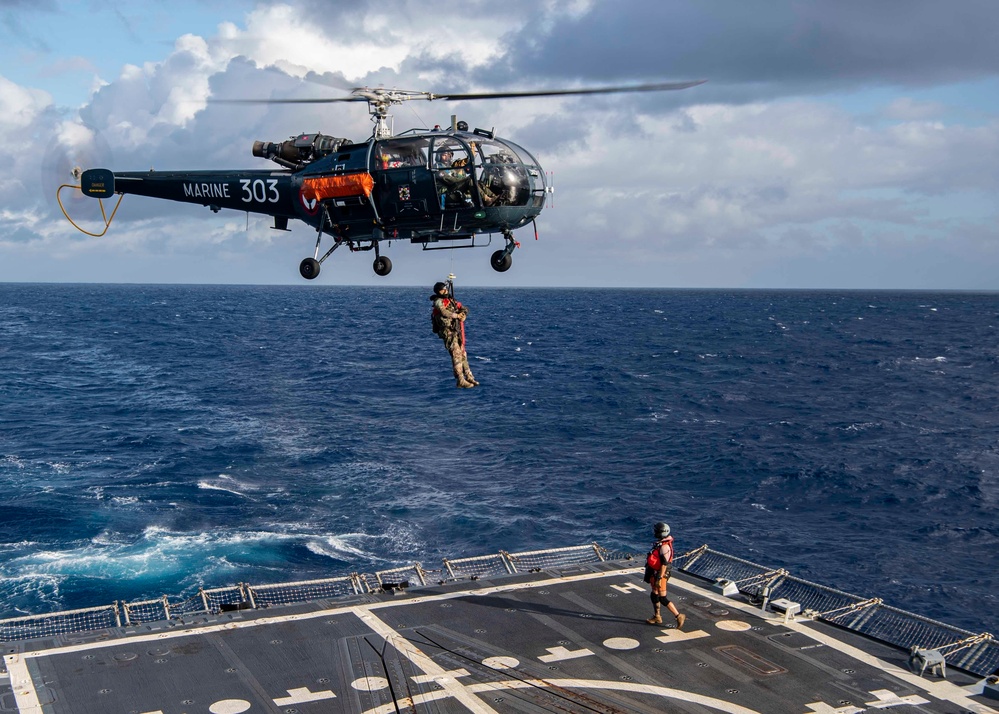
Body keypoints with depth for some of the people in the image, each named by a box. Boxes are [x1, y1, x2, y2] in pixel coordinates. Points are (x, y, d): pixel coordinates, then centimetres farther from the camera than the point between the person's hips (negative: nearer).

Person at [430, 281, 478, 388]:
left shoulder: (451, 300, 17)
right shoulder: (439, 302, -6)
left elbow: (464, 309, 16)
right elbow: (443, 312, -25)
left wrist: (463, 314, -8)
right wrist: (456, 315, -11)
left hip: (457, 332, 8)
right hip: (448, 332, -8)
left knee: (463, 355, 12)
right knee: (457, 356, -11)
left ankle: (469, 378, 19)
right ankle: (461, 381, -10)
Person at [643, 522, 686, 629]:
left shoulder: (664, 546, -24)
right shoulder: (661, 543, 6)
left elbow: (664, 564, -26)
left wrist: (659, 578, -25)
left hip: (660, 574, -10)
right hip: (656, 573, 10)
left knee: (663, 599, -5)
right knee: (654, 596, 19)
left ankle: (679, 616, -1)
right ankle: (657, 617, 31)